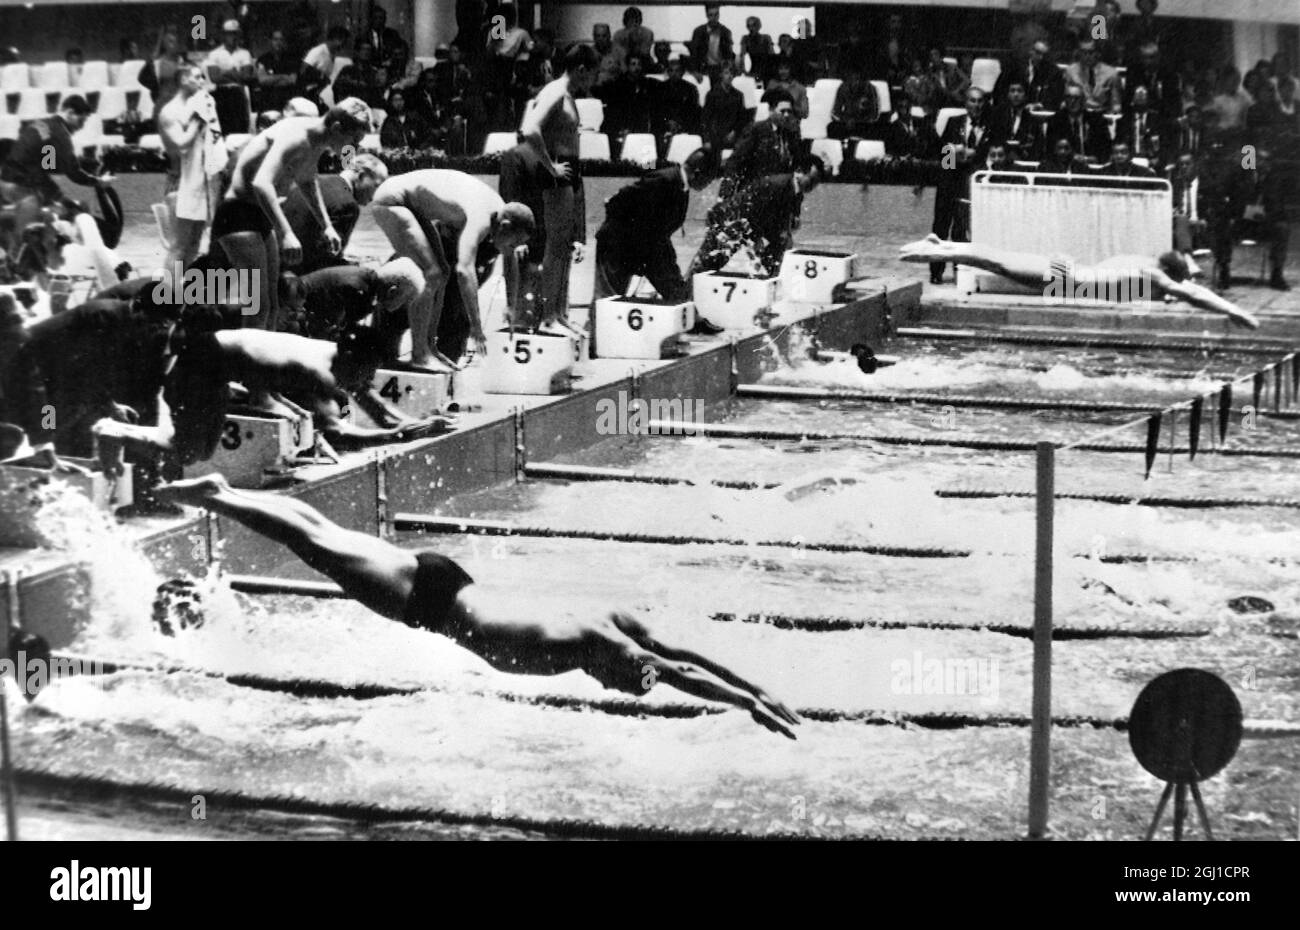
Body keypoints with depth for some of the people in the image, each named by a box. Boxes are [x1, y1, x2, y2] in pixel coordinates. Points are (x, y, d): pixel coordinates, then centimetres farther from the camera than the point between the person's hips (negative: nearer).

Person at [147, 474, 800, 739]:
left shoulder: (613, 632, -2)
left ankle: (222, 493, 27)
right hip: (428, 596, -7)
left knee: (322, 538, 16)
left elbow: (682, 658, 8)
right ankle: (214, 497, 12)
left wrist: (753, 691, 6)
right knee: (318, 546, 2)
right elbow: (679, 671, -29)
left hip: (438, 584, 7)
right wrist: (751, 705, -27)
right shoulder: (591, 642, -23)